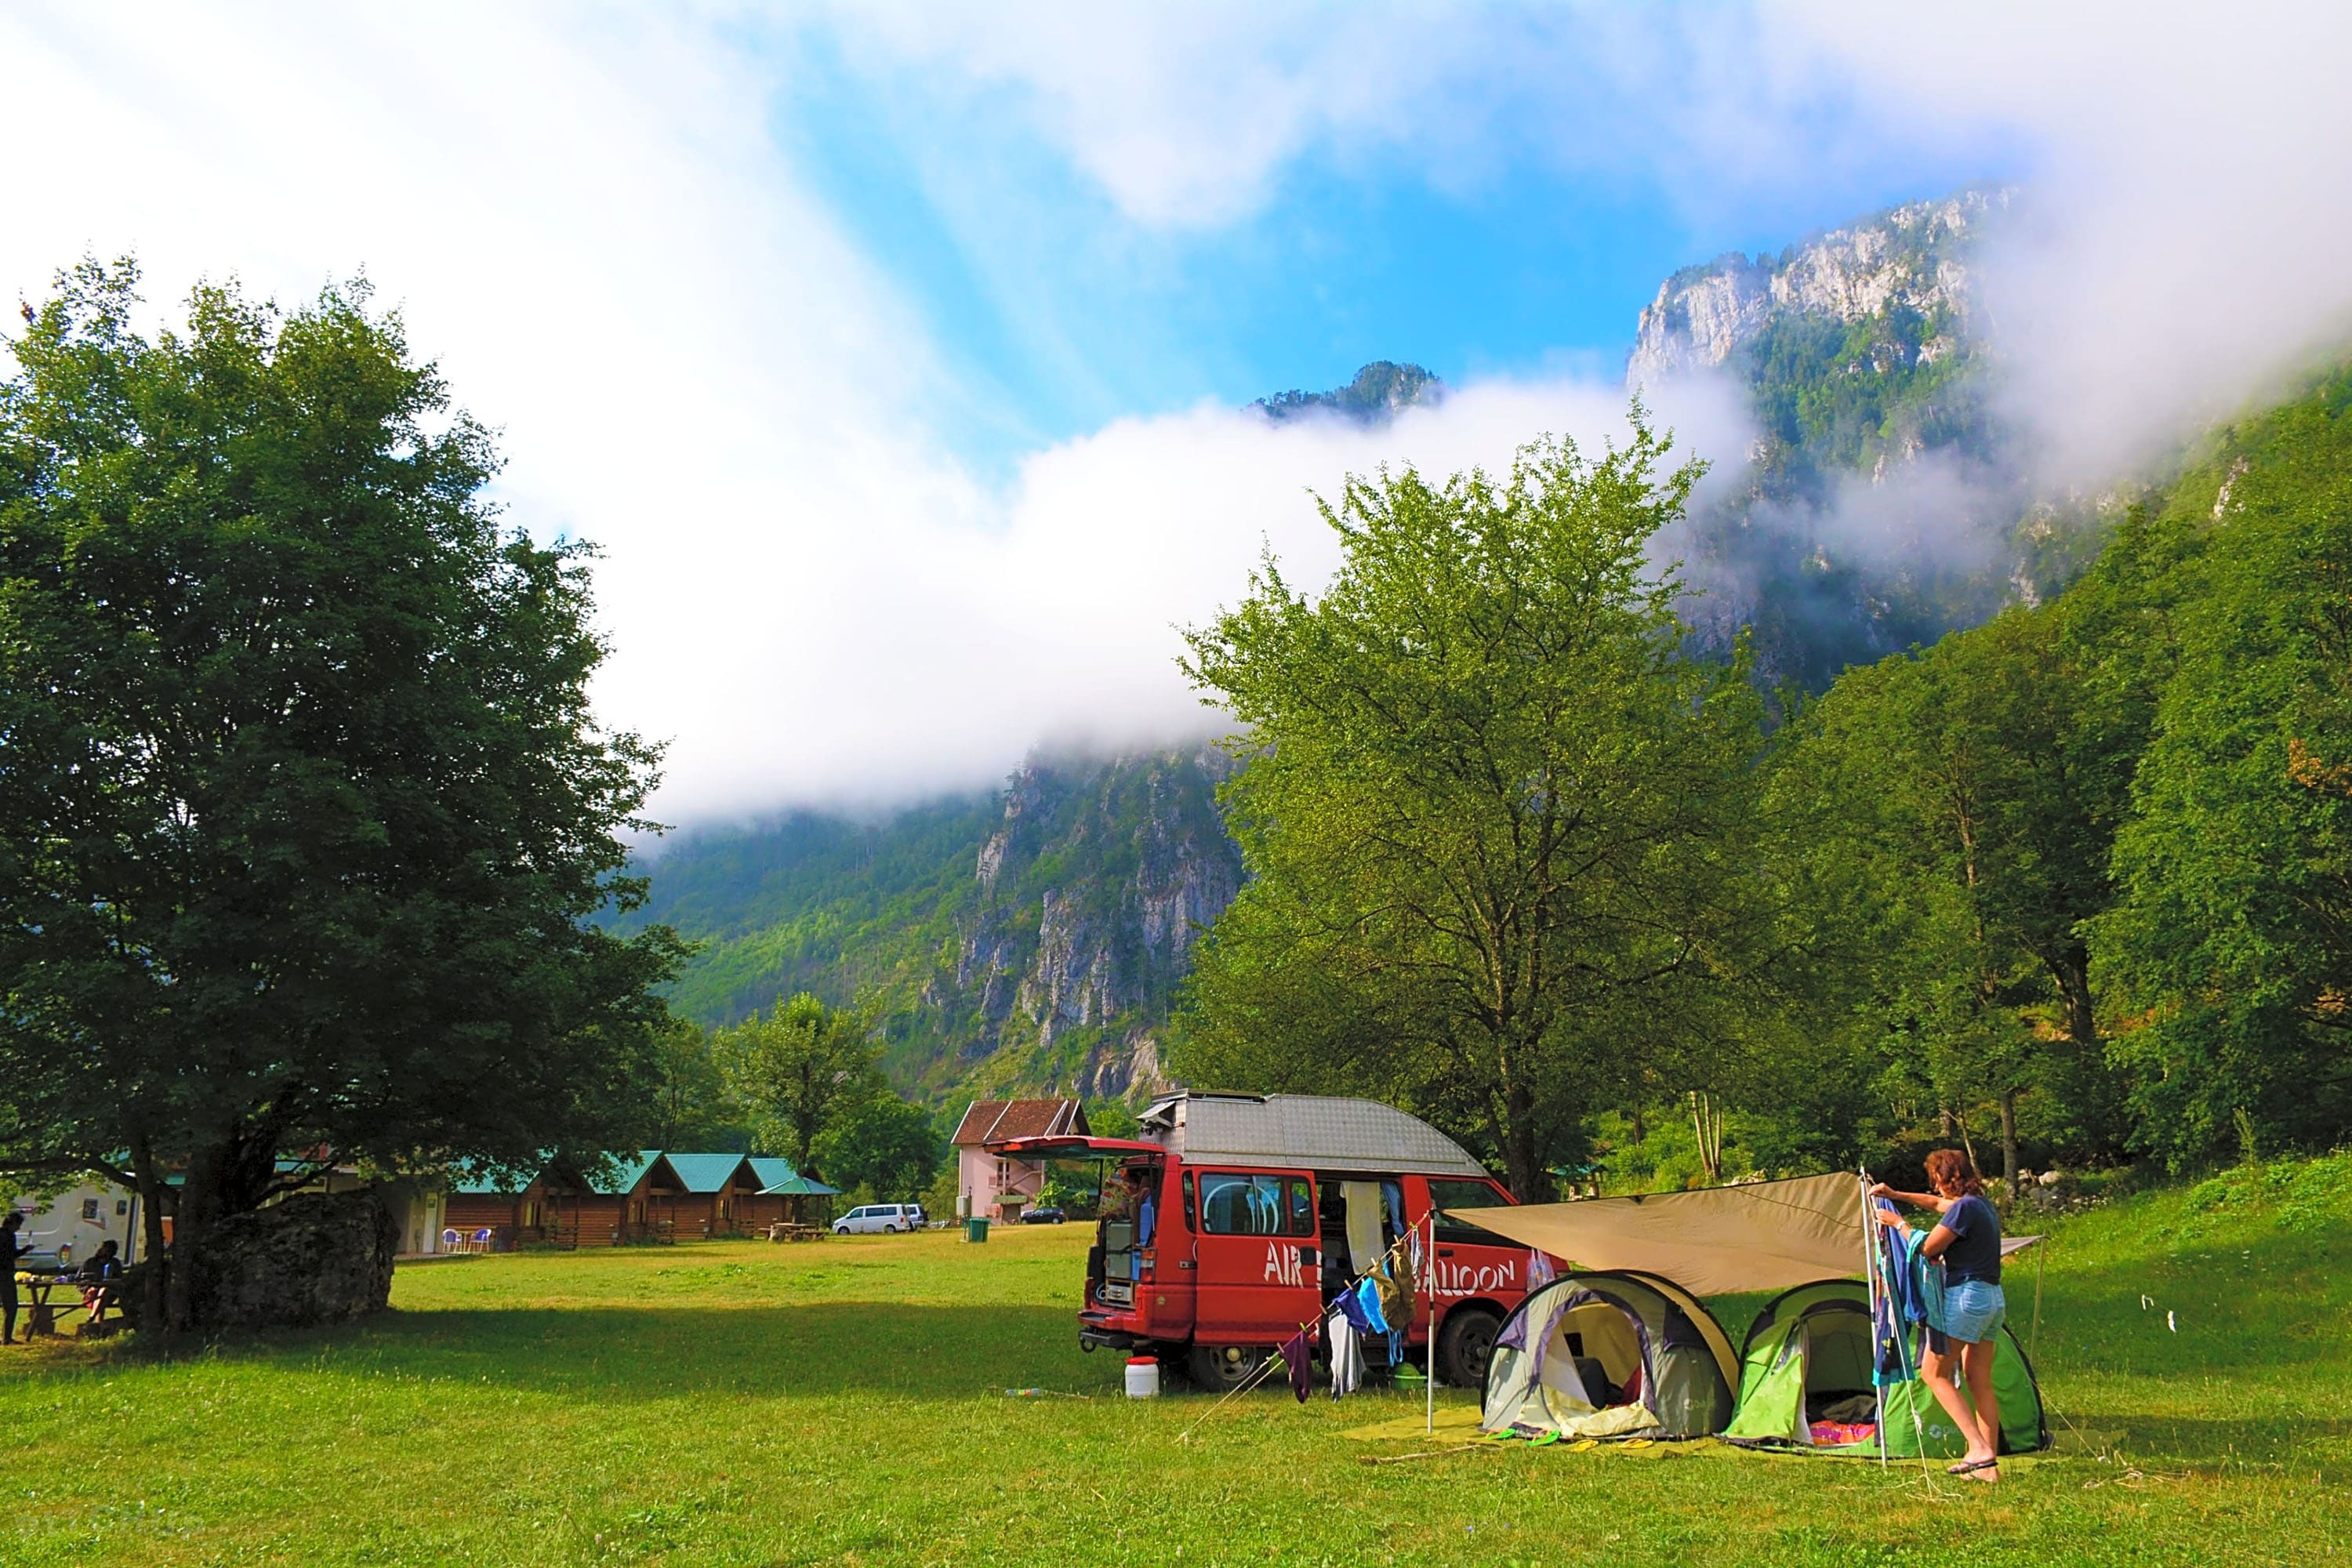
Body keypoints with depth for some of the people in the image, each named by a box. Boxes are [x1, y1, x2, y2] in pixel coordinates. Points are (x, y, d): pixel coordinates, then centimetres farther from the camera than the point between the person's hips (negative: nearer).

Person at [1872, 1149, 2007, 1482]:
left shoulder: (1965, 1208, -16)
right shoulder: (1984, 1205, 14)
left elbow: (1927, 1247, -15)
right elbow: (1938, 1204, 32)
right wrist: (1897, 1195, 29)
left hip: (1965, 1297, -9)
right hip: (1994, 1298, 10)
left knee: (1934, 1373, -1)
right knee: (1979, 1381, 10)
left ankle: (1980, 1449, -10)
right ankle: (1990, 1465, 9)